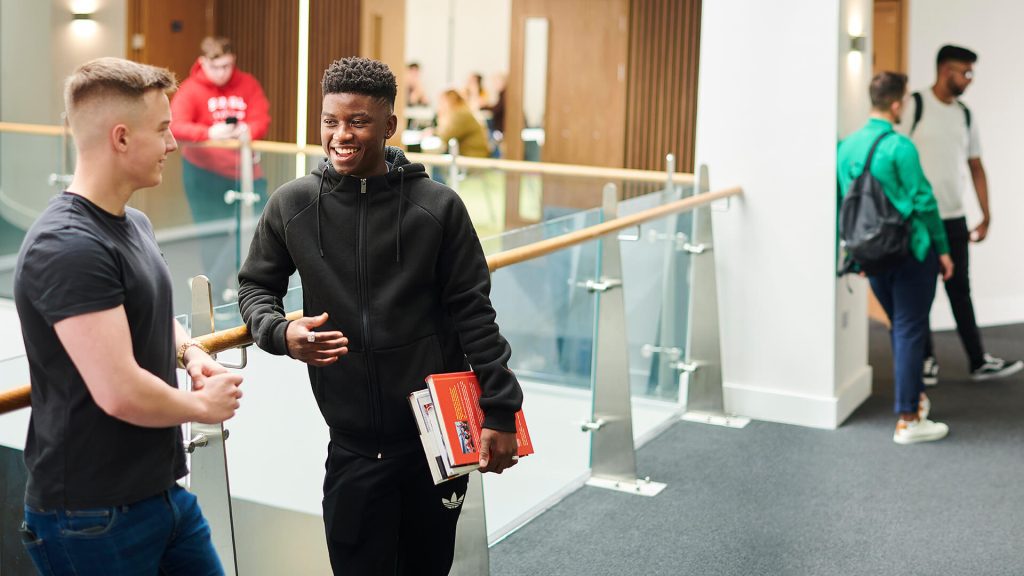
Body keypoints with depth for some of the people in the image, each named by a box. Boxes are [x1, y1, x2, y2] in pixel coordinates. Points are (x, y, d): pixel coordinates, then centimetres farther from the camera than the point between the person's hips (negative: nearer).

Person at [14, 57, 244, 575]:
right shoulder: (68, 249, -22)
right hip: (92, 516, -9)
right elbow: (120, 392, -28)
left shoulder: (135, 225, 9)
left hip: (162, 491, 9)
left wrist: (188, 349, 5)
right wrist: (202, 406, -10)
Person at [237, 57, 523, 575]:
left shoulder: (437, 207, -6)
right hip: (354, 447, 0)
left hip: (440, 436, 0)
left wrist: (500, 411, -6)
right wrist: (280, 333, -11)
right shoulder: (292, 206, -2)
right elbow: (255, 286, 11)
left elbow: (474, 314, -3)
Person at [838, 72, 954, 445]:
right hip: (911, 252, -7)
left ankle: (914, 395, 35)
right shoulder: (899, 146, -16)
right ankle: (907, 421, 3)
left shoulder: (848, 146, 4)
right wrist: (942, 248, -3)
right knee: (910, 332, 0)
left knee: (902, 327, 22)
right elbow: (923, 201, -13)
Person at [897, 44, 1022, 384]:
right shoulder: (914, 106, -7)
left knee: (960, 290, 9)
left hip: (954, 219, 5)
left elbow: (976, 167, 14)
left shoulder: (965, 116, 10)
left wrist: (986, 216, 10)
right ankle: (927, 360, 17)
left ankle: (978, 362, 14)